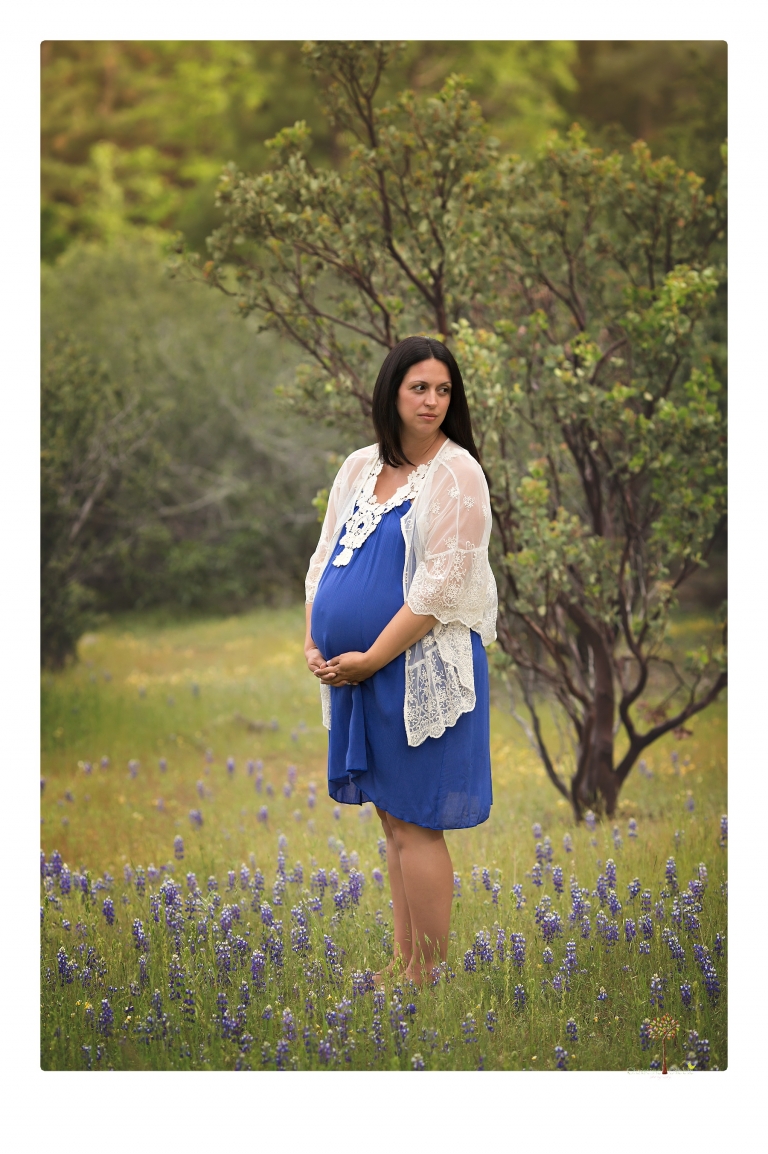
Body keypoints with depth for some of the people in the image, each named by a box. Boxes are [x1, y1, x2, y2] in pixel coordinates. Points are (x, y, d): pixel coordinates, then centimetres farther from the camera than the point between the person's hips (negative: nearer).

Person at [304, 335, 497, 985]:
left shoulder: (456, 474, -10)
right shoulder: (360, 468, 12)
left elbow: (439, 589, -16)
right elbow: (325, 558, 16)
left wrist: (371, 659, -15)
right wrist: (315, 646, 3)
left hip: (421, 667, -7)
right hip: (358, 671, 7)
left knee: (415, 826, -5)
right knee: (393, 820, 13)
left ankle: (428, 977, 2)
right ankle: (404, 963, 21)